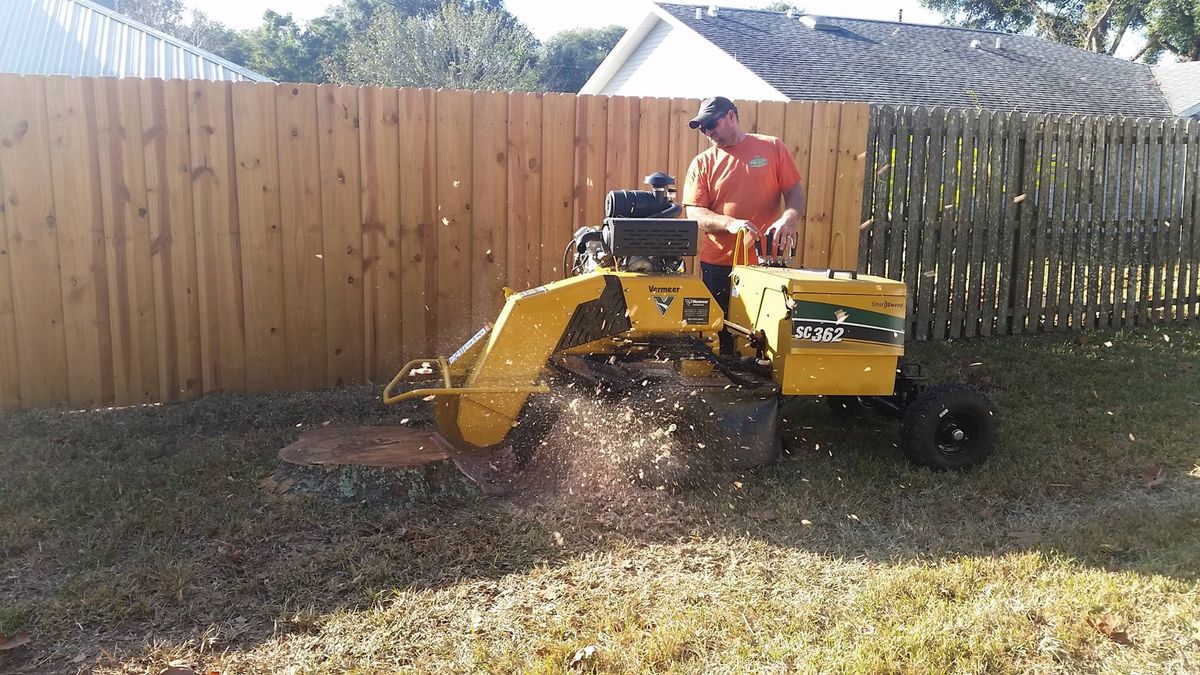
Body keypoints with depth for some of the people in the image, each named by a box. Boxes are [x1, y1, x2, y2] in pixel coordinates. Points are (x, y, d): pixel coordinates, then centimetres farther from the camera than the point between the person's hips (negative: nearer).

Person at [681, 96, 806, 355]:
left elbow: (795, 191, 4)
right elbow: (694, 211, -4)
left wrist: (788, 218, -18)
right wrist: (730, 223, -22)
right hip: (718, 265, 1)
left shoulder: (772, 147, 5)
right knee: (720, 330, 6)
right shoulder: (703, 163, 5)